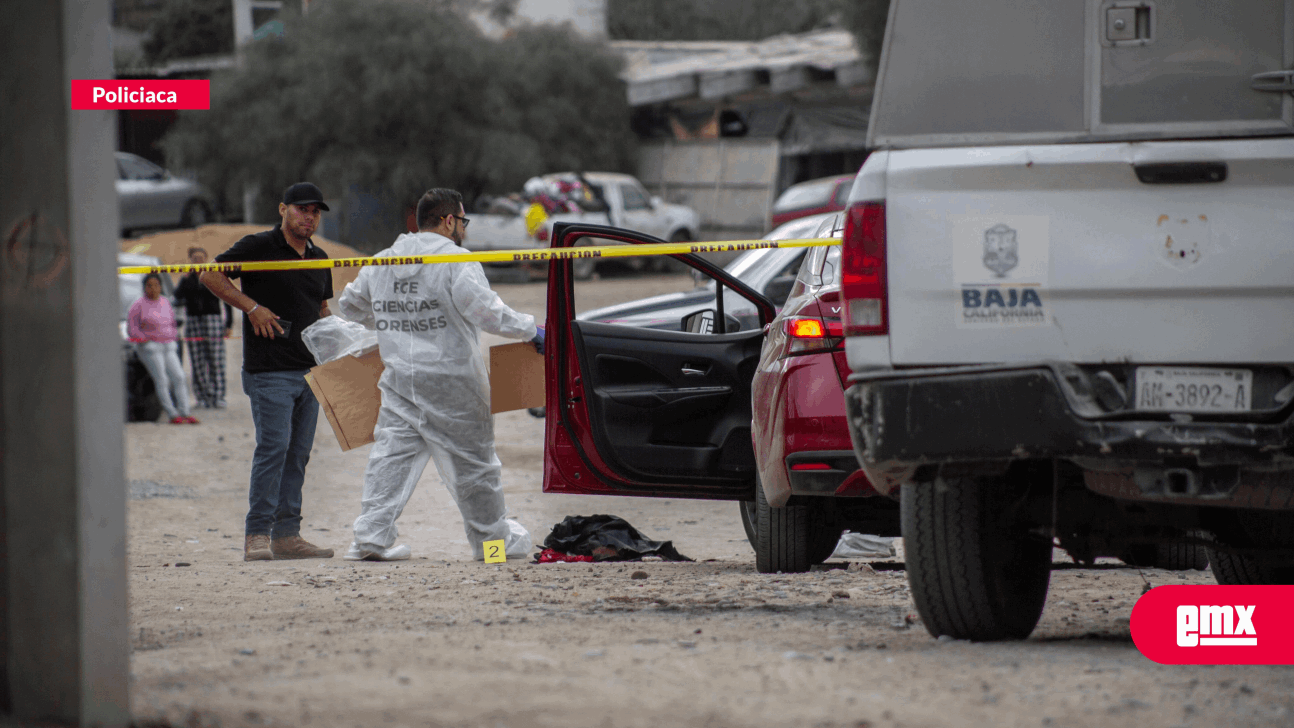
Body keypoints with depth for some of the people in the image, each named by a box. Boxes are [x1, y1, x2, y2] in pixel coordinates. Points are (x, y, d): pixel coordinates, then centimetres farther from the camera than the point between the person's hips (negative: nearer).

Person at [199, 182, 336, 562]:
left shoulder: (319, 259, 17)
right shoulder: (259, 247, -5)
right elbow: (210, 275, -7)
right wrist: (252, 307, -13)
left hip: (309, 370, 7)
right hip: (269, 370, -7)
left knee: (298, 453, 7)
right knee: (274, 447, -14)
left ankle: (287, 534, 10)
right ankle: (256, 534, -11)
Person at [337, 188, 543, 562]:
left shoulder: (382, 263, 10)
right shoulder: (456, 262, -11)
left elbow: (349, 306, 22)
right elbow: (487, 312, -19)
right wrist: (530, 329, -5)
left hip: (400, 380, 5)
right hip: (451, 382, -5)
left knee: (392, 455, 4)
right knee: (470, 458, 8)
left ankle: (371, 536, -6)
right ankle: (491, 537, 20)